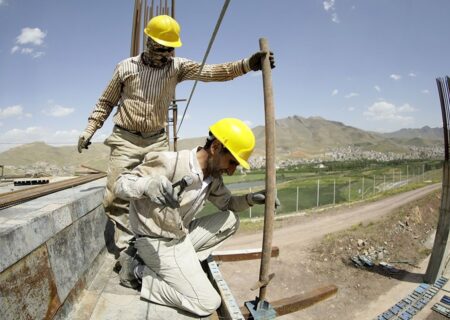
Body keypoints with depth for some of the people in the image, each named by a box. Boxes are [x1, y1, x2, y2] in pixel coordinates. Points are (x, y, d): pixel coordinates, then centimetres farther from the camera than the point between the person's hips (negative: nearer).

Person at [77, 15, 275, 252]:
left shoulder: (178, 66, 1)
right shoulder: (126, 67, 1)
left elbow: (211, 72, -14)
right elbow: (106, 102, 11)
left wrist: (247, 64, -28)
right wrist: (89, 130, 5)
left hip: (157, 142, 2)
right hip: (125, 140, -1)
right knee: (117, 194, -6)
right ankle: (121, 242, 8)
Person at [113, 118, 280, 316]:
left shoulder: (213, 176, -2)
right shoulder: (170, 163, -25)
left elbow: (227, 203, 13)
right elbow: (120, 184, -21)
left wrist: (251, 199, -8)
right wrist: (147, 184, -45)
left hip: (182, 236, 8)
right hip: (158, 243, -8)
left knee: (231, 220, 2)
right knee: (208, 303, -9)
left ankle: (184, 260, 0)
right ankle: (141, 271, 0)